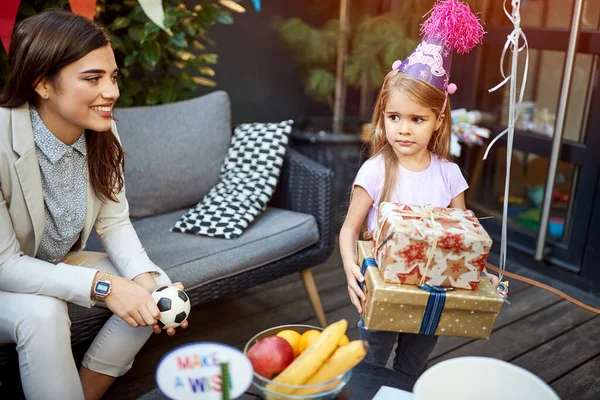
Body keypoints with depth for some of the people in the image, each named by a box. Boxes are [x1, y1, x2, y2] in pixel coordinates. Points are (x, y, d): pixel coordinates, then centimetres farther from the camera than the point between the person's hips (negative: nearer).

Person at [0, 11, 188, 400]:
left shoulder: (103, 131, -14)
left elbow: (114, 221, -8)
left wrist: (146, 279, -26)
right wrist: (103, 285, -34)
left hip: (60, 264, 6)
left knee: (154, 289, -12)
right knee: (44, 313, -33)